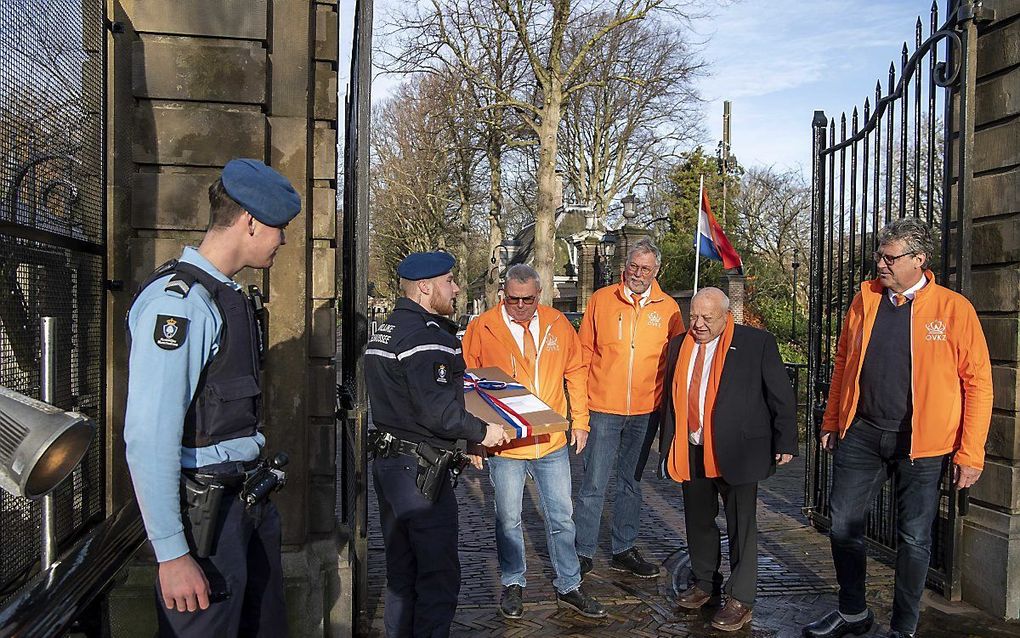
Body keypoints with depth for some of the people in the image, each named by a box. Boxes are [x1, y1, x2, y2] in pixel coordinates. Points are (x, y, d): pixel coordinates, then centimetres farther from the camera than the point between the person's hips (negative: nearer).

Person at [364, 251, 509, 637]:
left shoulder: (385, 332, 14)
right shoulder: (427, 336, -19)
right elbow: (437, 409, -26)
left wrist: (456, 383, 22)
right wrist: (481, 432, -12)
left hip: (388, 462, 10)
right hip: (420, 471, -10)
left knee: (401, 570, 20)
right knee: (439, 575, 1)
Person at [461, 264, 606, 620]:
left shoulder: (558, 325, 1)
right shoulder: (481, 329, -7)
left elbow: (576, 373, 10)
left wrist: (579, 422, 8)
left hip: (552, 443, 2)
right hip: (504, 444, -2)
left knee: (562, 517, 12)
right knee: (508, 519, 12)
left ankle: (568, 587, 29)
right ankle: (513, 584, 33)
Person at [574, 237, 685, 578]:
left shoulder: (668, 307, 3)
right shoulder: (601, 299, 0)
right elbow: (584, 350, 3)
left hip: (645, 411, 2)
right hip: (603, 408, -2)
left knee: (632, 483, 15)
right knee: (593, 484, 0)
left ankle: (624, 550, 28)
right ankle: (583, 553, 12)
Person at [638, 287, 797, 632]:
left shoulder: (757, 343, -6)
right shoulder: (679, 345, 8)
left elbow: (782, 397, -3)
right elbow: (670, 399, 14)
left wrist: (785, 444, -5)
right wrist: (667, 446, 15)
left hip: (737, 451, -5)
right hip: (691, 452, 5)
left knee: (741, 526, 5)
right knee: (698, 521, 17)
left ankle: (740, 600, 18)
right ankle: (704, 583, 36)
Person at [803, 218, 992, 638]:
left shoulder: (954, 308, -7)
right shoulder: (865, 298, 5)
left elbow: (978, 383, -6)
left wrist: (970, 453, -9)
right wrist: (831, 422, 12)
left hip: (922, 442, -4)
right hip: (861, 434, 4)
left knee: (914, 538, 8)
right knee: (843, 524, 9)